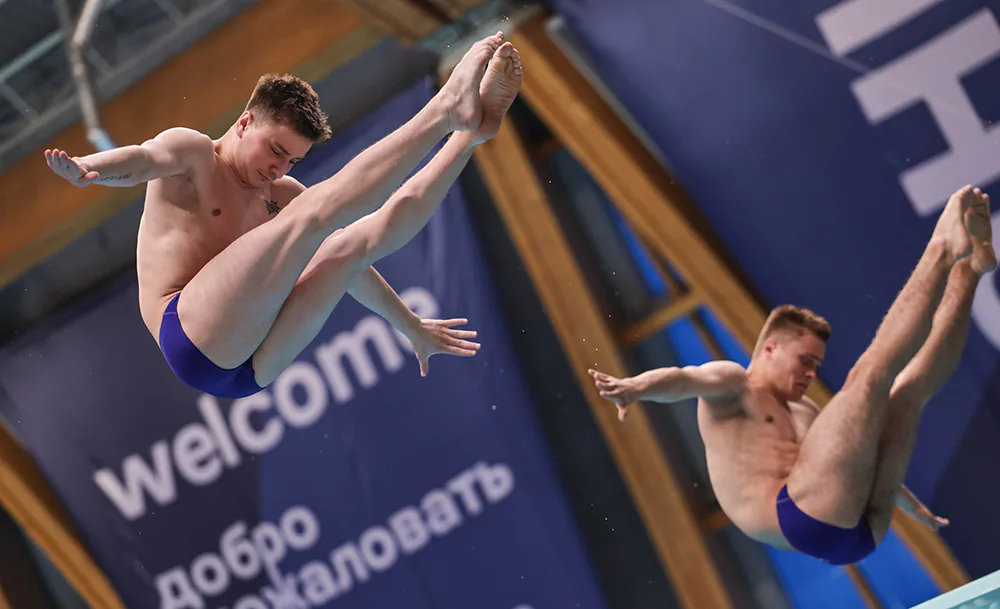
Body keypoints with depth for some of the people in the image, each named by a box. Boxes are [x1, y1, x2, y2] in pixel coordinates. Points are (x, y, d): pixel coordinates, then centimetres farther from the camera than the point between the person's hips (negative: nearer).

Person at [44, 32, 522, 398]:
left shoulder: (282, 195, 24)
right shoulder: (192, 154, 5)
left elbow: (349, 266, 30)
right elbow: (142, 160, -18)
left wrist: (412, 327, 34)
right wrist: (86, 169, -41)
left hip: (250, 369, 7)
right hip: (192, 337, -7)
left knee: (360, 240, -3)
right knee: (315, 211, -20)